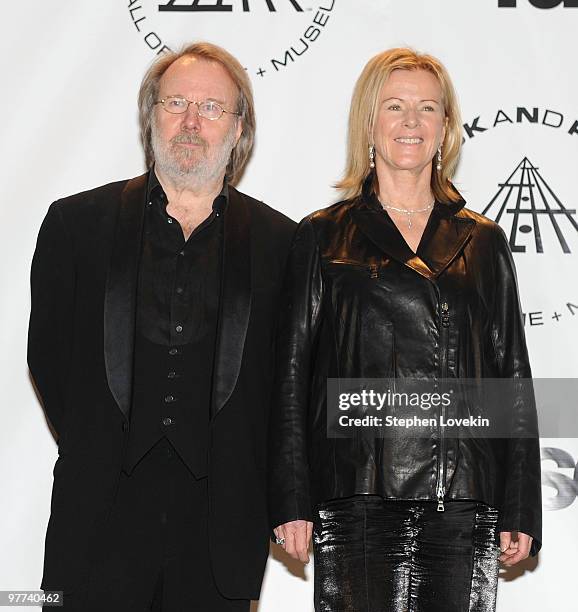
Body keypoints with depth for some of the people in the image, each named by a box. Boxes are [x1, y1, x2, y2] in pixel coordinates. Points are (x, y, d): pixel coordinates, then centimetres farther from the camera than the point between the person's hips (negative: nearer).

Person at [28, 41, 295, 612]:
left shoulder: (281, 241, 5)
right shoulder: (75, 222, 6)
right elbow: (46, 355, 9)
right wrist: (91, 453, 5)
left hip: (221, 523, 0)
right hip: (103, 516, 0)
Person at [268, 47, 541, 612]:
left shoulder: (482, 241, 13)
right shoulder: (323, 236, 7)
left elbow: (513, 377, 12)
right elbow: (291, 375, 5)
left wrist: (521, 511, 6)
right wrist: (292, 502, -2)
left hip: (465, 498, 2)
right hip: (360, 496, -2)